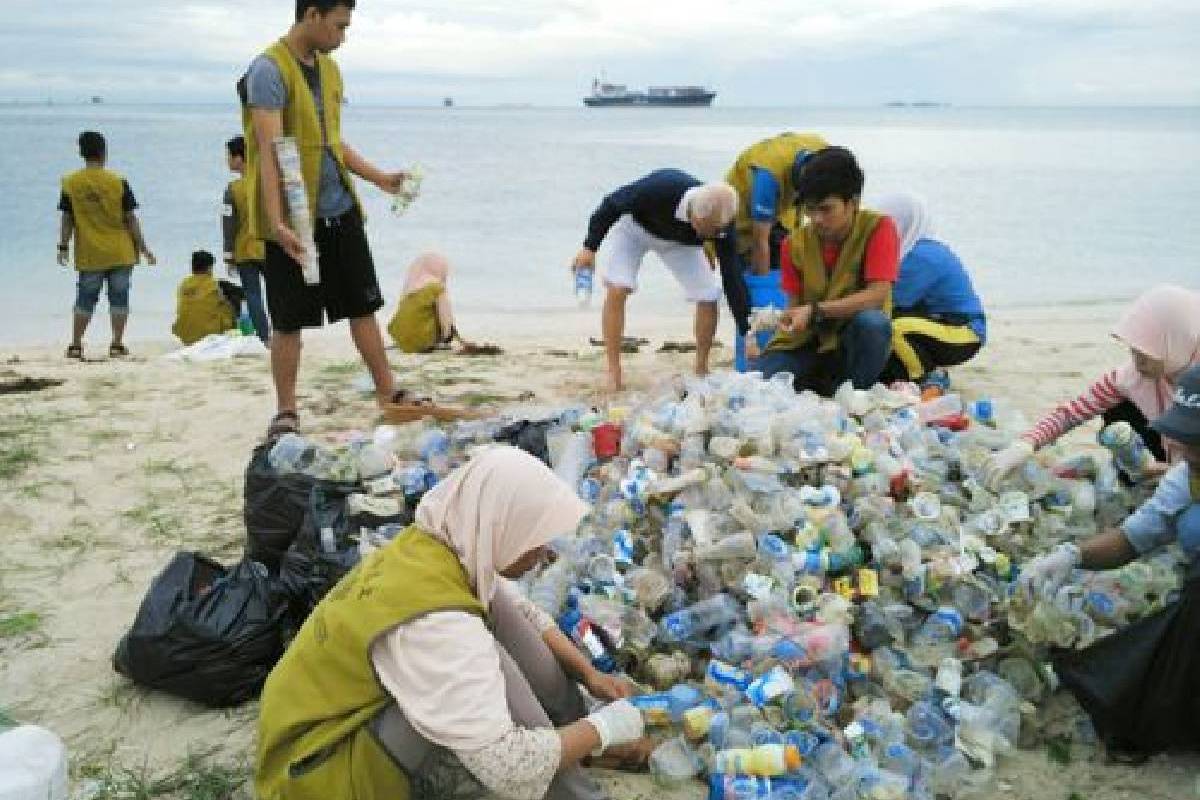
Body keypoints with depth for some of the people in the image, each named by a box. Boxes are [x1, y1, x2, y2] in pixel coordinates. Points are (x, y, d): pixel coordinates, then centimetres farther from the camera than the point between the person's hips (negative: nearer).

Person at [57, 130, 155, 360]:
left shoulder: (70, 184, -3)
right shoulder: (118, 182, -7)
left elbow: (68, 219, -1)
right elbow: (130, 218, -4)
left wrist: (63, 247, 7)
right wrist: (142, 247, 4)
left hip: (89, 254, 2)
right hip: (120, 253, -2)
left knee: (85, 299, 10)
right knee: (119, 298, 5)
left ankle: (75, 345, 10)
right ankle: (117, 345, 4)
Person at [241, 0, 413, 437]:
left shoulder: (329, 69, 12)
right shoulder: (269, 70, -13)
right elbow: (269, 150, -21)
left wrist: (380, 178, 13)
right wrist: (276, 223, -28)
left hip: (340, 209, 7)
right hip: (294, 220, -7)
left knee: (363, 305, 11)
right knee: (289, 320, 2)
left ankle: (388, 393, 20)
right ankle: (286, 411, 15)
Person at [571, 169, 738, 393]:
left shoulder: (719, 222, -33)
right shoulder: (659, 189, -44)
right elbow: (612, 204, -25)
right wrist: (590, 247, -21)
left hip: (679, 241, 3)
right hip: (634, 225, -2)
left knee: (709, 296, -11)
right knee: (617, 290, -21)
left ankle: (701, 370, 7)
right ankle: (614, 374, -12)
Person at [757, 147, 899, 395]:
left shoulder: (878, 228, -13)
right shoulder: (795, 243, -1)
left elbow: (877, 295, -22)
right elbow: (795, 304, 1)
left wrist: (815, 311, -30)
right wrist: (789, 319, -24)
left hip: (853, 340, -3)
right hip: (806, 341, 3)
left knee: (872, 321, -38)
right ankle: (821, 384, 8)